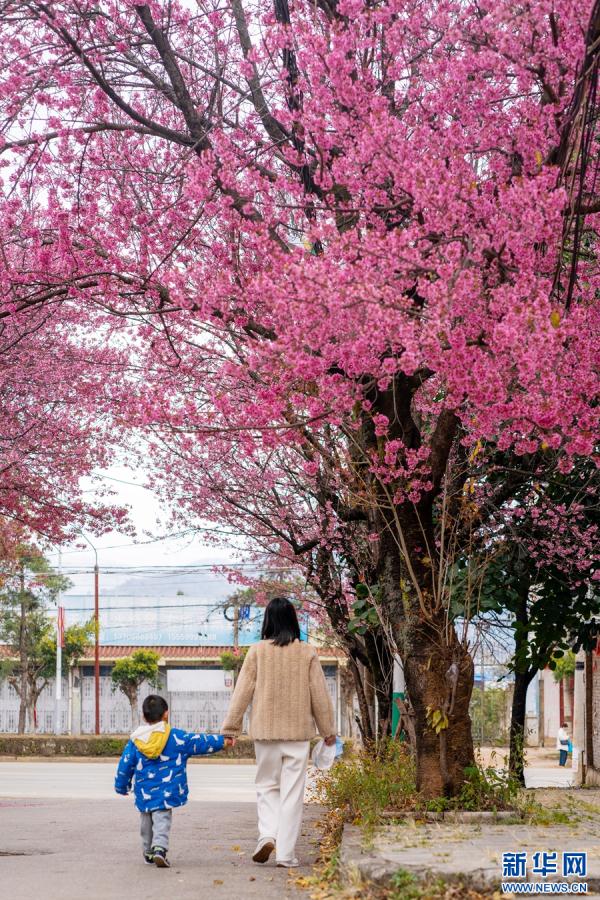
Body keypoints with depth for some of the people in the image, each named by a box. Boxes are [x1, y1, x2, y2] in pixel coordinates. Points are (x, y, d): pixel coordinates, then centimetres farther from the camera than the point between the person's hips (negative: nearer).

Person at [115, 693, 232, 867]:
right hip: (166, 791, -3)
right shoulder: (175, 737, -5)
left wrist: (121, 786, 21)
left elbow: (125, 765, 7)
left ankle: (148, 853, 28)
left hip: (144, 792, 3)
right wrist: (223, 741, 10)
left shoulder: (135, 740, 2)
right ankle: (159, 848, -26)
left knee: (146, 821, 18)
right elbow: (199, 743, 0)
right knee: (162, 820, -6)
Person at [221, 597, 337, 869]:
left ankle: (268, 834, -5)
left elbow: (242, 692, -2)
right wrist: (328, 730, 15)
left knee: (267, 786, 16)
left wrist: (229, 729, 5)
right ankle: (286, 853, 2)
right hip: (298, 731, 0)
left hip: (266, 730, 0)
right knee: (292, 791, 4)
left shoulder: (257, 652, -4)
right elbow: (320, 695, 4)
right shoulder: (307, 653, -2)